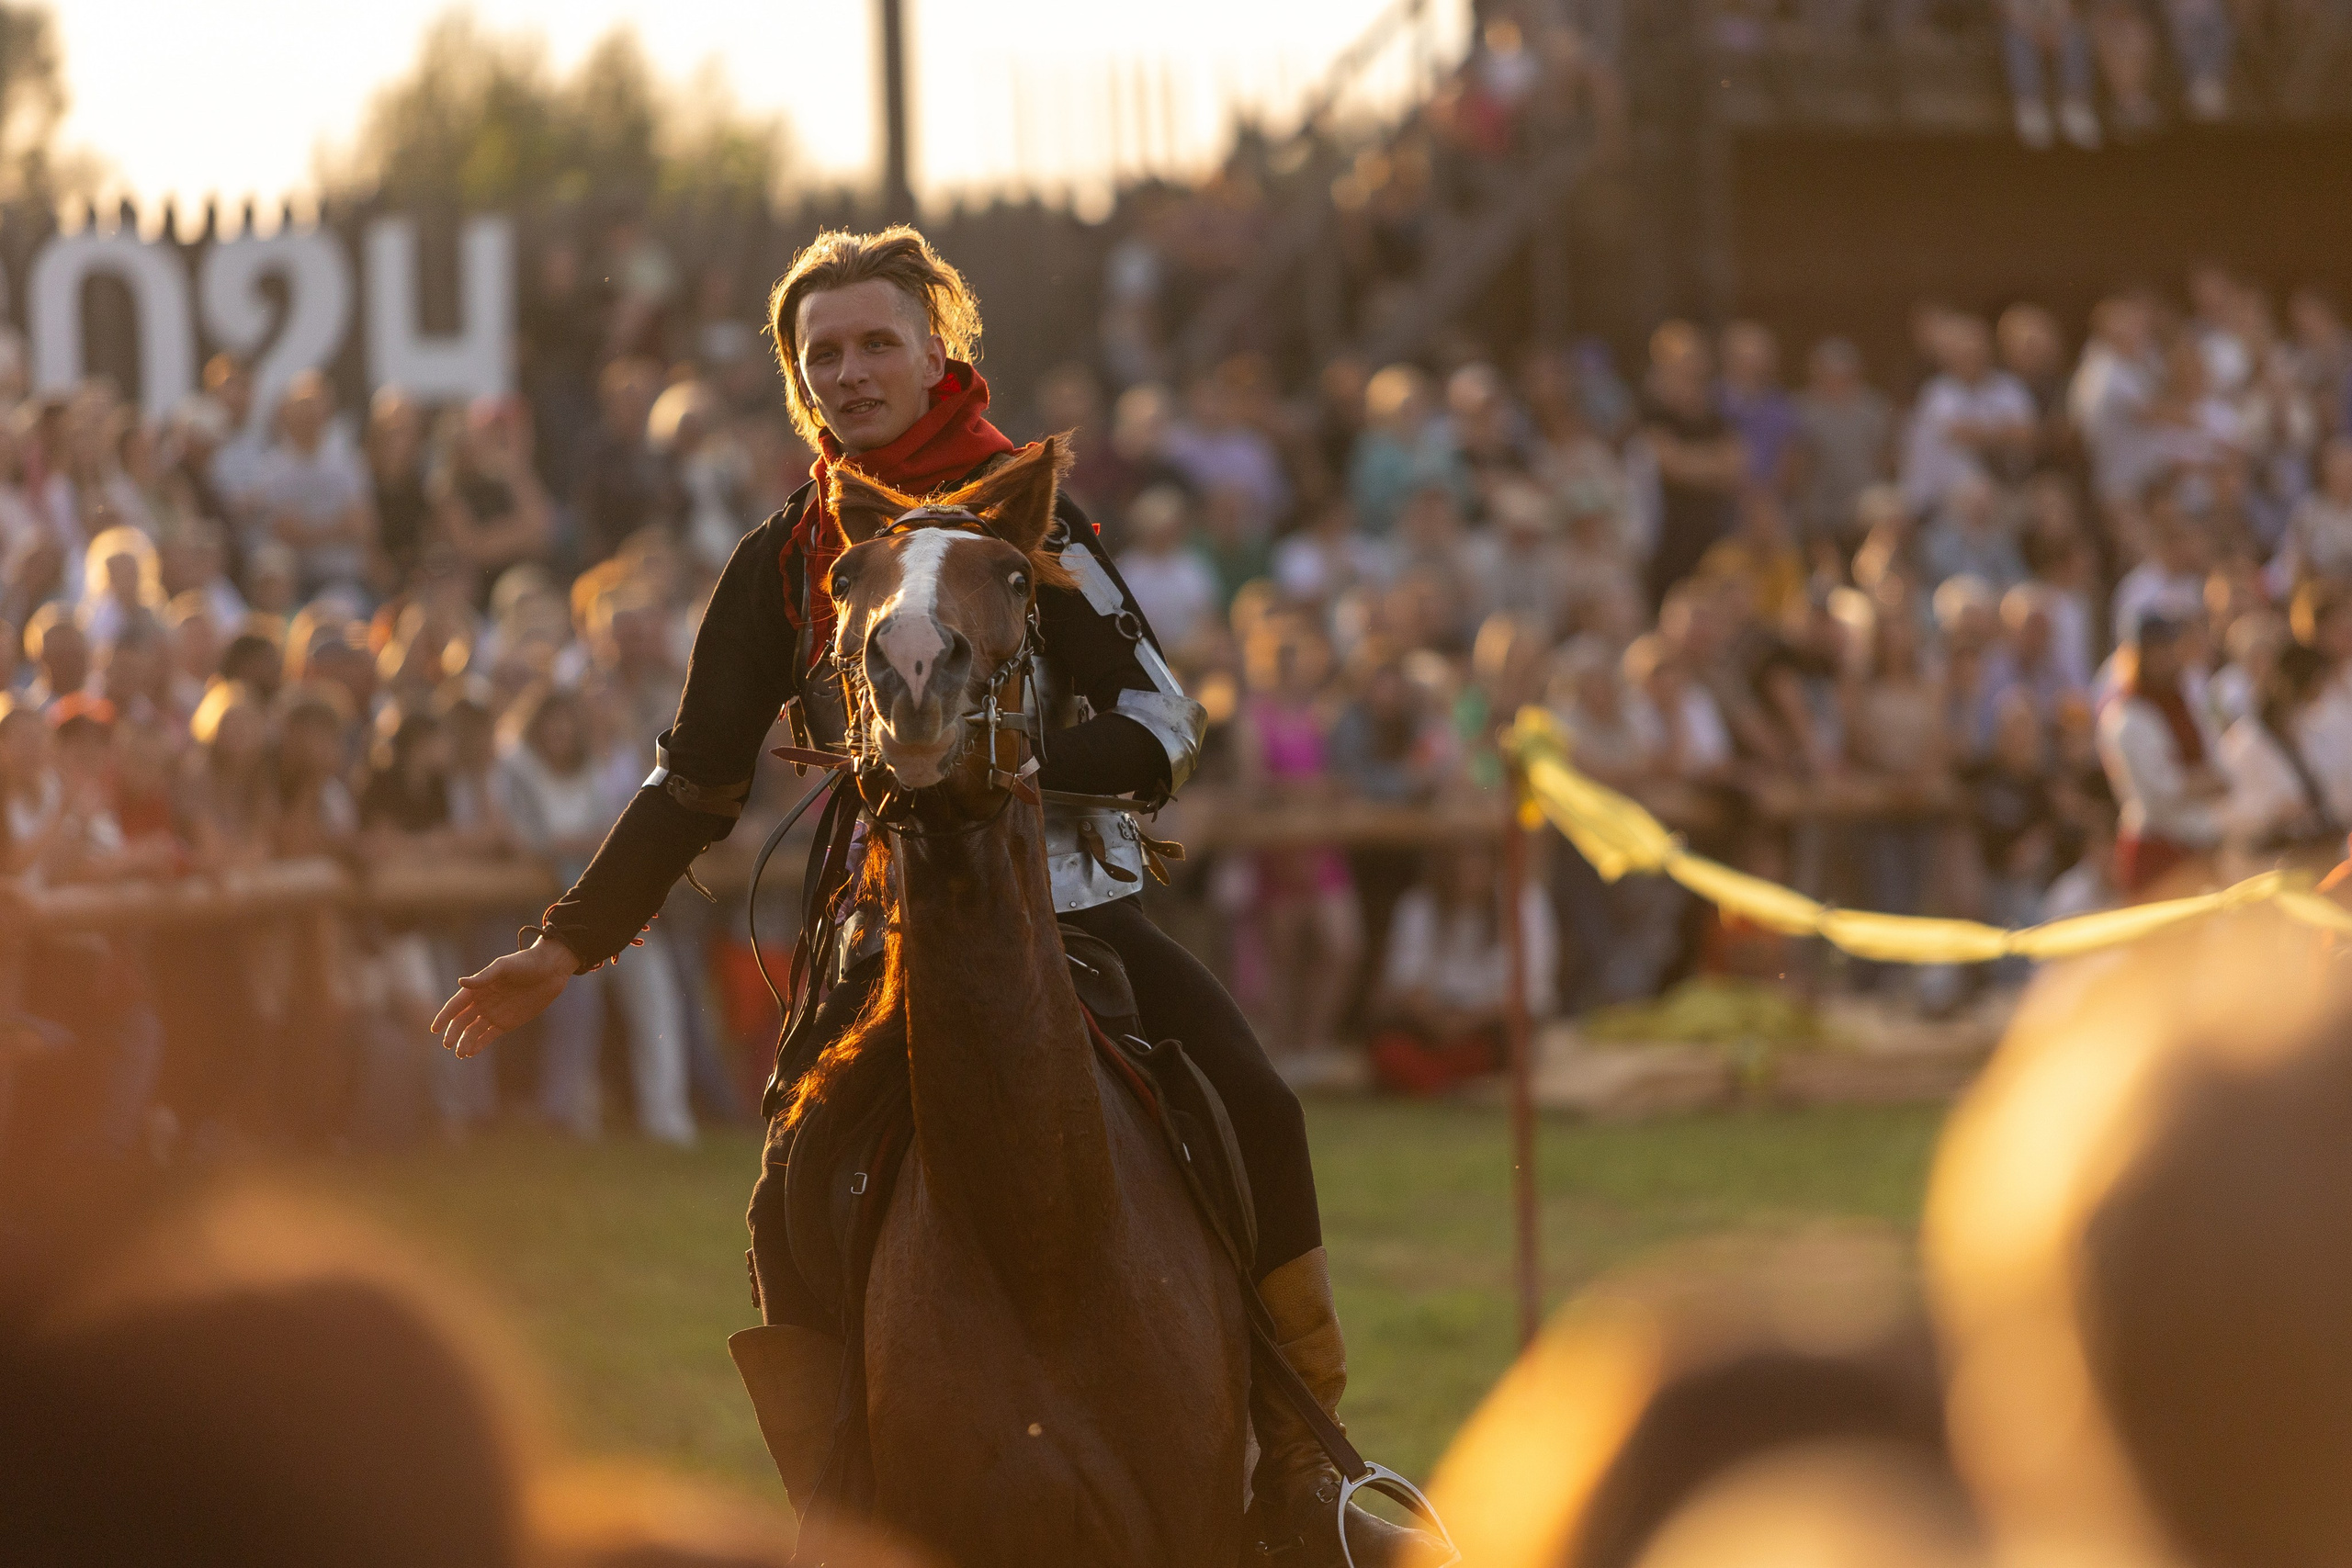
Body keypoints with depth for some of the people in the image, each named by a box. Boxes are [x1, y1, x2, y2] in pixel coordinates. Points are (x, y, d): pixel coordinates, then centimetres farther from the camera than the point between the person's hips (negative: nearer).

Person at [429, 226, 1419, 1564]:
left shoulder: (1031, 523, 0)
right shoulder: (783, 564, 7)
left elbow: (1164, 735, -6)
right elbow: (698, 783, 13)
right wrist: (571, 945, 8)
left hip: (1072, 894, -2)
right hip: (898, 934, 2)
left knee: (1256, 1104, -23)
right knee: (792, 1204, -18)